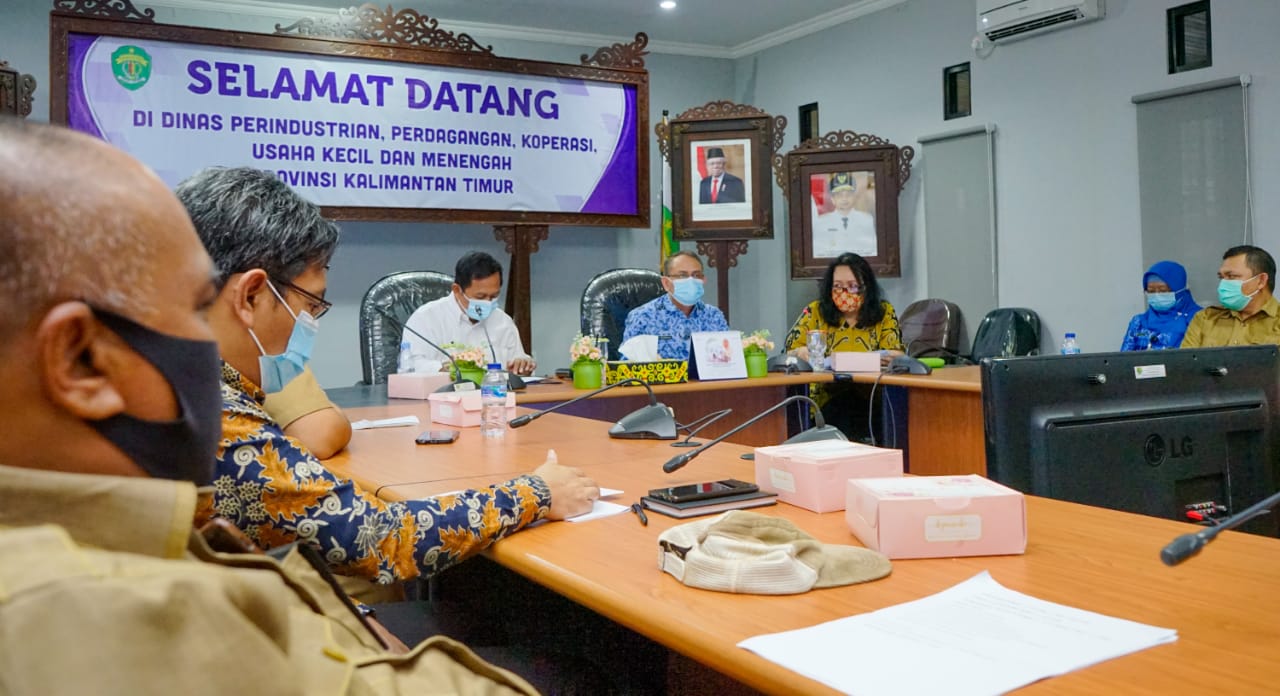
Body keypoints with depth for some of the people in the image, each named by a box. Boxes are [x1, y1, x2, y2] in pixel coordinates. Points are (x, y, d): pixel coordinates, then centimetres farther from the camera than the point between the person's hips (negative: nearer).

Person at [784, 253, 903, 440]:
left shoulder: (885, 313, 11)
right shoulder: (815, 312, 10)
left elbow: (897, 356, 4)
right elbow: (788, 354, 7)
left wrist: (886, 358, -21)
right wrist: (802, 353, -18)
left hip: (873, 397, 1)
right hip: (827, 400, -1)